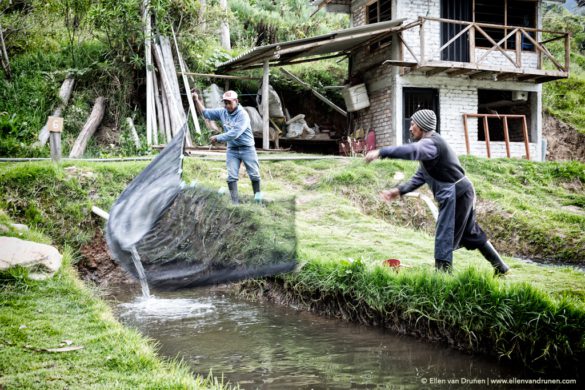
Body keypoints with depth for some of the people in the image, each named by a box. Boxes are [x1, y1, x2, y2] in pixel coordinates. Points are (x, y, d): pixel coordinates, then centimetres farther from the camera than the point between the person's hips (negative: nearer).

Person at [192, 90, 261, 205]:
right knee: (231, 177, -3)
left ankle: (258, 199, 15)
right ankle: (235, 202, -2)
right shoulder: (222, 112, 1)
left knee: (254, 174, 1)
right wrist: (196, 100, 0)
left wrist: (217, 138, -19)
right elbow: (206, 112, 11)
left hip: (247, 148, -4)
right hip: (232, 150, 5)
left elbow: (234, 134, -26)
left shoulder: (243, 115, -18)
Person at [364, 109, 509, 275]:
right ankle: (500, 267, 33)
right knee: (472, 234, 21)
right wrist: (399, 190, 7)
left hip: (455, 195, -11)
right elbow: (421, 176, 17)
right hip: (460, 193, 11)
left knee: (445, 237, -4)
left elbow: (411, 151, -41)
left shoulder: (431, 143, -17)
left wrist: (381, 152, -46)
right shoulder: (428, 144, 16)